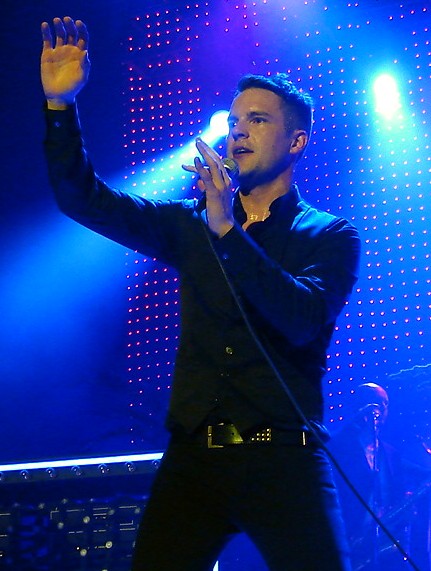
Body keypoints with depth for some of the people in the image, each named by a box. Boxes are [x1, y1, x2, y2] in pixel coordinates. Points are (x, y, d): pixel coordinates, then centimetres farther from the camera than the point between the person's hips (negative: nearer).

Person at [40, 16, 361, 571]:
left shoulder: (331, 236, 4)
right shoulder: (191, 223, 14)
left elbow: (303, 320, -14)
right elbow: (84, 199, 7)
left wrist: (229, 230, -20)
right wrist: (59, 103, -6)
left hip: (284, 460, -3)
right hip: (192, 456, 3)